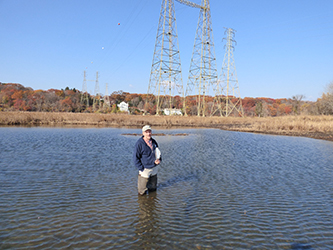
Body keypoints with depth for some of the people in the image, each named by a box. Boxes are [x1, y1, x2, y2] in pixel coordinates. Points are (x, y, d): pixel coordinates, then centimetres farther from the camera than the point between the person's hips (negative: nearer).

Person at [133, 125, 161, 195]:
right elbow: (135, 158, -14)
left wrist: (159, 160, -2)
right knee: (142, 192, 2)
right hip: (145, 169, -6)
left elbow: (158, 152, 17)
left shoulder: (153, 142, 3)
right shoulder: (139, 143, -16)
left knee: (153, 188, 19)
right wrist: (141, 169, -16)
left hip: (154, 168, 6)